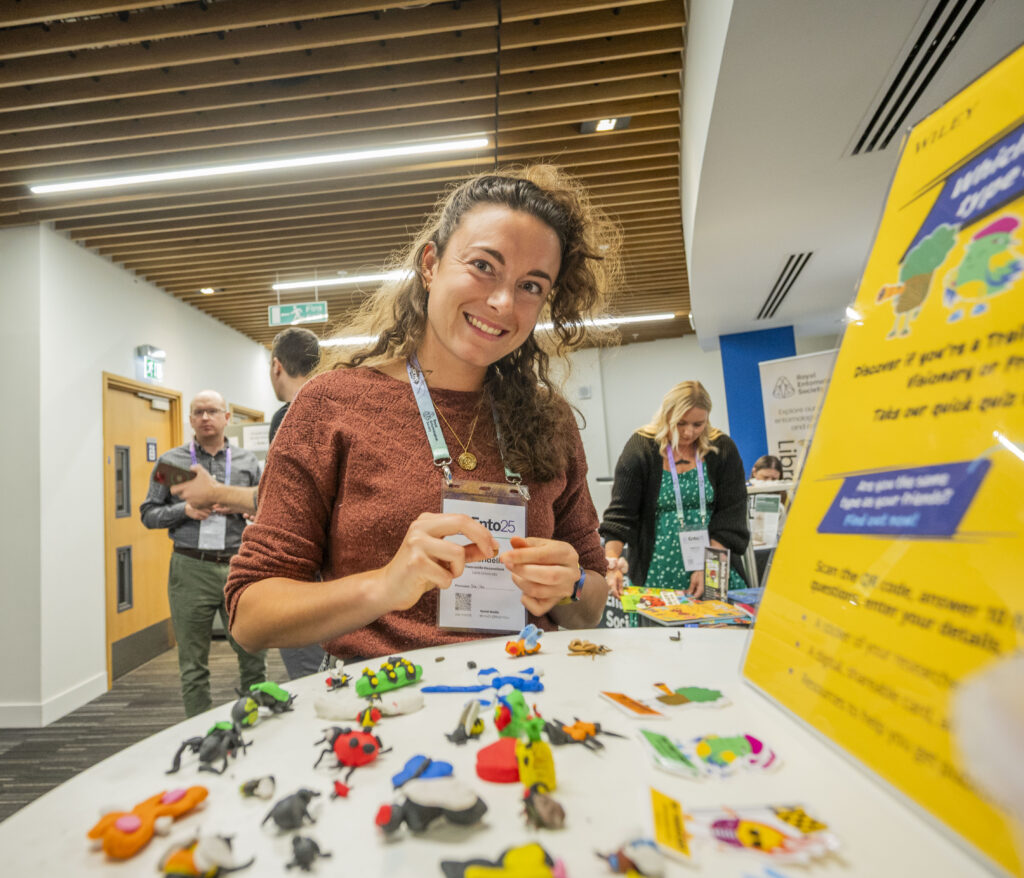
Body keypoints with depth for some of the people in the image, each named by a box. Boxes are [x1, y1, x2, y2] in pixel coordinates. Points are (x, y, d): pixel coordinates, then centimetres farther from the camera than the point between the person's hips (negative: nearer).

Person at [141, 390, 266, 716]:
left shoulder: (247, 461, 9)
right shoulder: (170, 461, 7)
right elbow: (149, 514, 8)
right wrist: (185, 509, -10)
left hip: (237, 567, 1)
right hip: (191, 569, 0)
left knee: (253, 655, 4)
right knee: (193, 665, 9)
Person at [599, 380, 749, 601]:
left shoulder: (722, 449, 1)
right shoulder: (640, 448, -5)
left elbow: (731, 515, -2)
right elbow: (620, 514, -8)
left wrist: (708, 566, -12)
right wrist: (612, 564, -21)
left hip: (716, 568, 2)